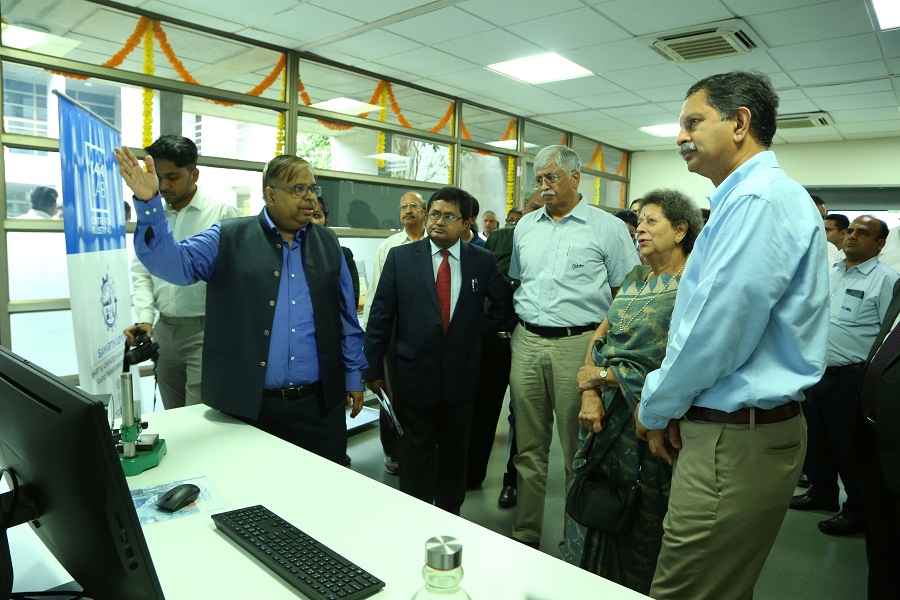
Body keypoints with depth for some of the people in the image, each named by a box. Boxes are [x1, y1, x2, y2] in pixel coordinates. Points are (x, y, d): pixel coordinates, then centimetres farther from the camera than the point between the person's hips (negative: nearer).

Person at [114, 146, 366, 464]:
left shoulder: (327, 243, 7)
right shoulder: (228, 238, 0)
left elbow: (346, 317, 9)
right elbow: (173, 262, -12)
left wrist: (354, 377, 9)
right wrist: (149, 203, -25)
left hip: (320, 404, 2)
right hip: (247, 405, -2)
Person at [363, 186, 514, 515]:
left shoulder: (483, 261, 0)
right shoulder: (400, 257, -3)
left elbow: (505, 303, 12)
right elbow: (380, 316, -2)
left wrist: (479, 326, -1)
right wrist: (373, 367, -4)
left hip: (461, 375, 2)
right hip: (413, 374, -1)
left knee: (455, 454, 17)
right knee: (415, 458, 12)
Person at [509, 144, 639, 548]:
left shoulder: (608, 228, 0)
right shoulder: (525, 227, 14)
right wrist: (519, 327, 11)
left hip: (578, 345, -4)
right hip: (527, 342, 4)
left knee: (578, 450, 6)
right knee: (529, 447, 12)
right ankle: (525, 534, 26)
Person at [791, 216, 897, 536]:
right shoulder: (830, 273, 13)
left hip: (851, 378, -7)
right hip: (816, 373, 7)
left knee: (849, 448, 4)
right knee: (817, 438, 19)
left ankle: (857, 510, 21)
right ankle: (822, 492, 37)